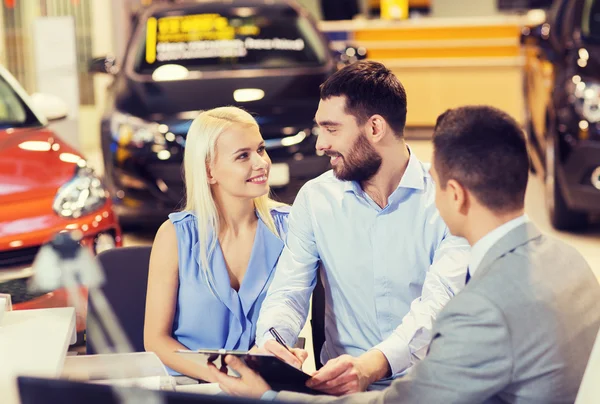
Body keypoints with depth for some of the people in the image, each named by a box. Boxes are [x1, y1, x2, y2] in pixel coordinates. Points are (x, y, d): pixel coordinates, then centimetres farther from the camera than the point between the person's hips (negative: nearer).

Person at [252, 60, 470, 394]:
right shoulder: (314, 199, 5)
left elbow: (441, 302, -17)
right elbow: (289, 292, 2)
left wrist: (371, 365, -34)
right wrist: (272, 340, -22)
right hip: (342, 384, 2)